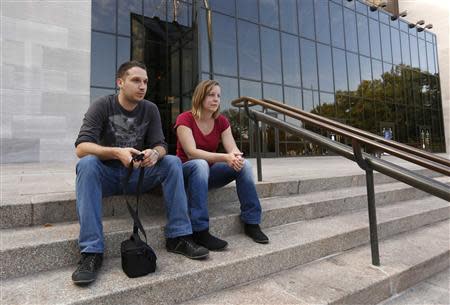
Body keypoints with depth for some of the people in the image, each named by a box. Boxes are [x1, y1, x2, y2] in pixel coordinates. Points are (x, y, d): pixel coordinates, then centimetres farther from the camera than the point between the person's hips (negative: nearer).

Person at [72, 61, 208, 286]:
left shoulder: (150, 110, 0)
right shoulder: (102, 106, -10)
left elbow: (161, 145, -6)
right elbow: (81, 147, -21)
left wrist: (155, 153, -32)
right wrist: (117, 152, -40)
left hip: (138, 174, 2)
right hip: (107, 174, -2)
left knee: (172, 162, -21)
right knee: (87, 164, -33)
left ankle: (178, 237, -19)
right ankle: (92, 251, -31)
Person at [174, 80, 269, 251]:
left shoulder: (222, 121, 2)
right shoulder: (185, 119, -13)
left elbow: (233, 149, -8)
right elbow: (191, 153, -26)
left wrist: (236, 156, -34)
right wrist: (225, 157, -37)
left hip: (209, 172, 5)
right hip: (187, 172, -4)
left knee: (244, 165, -19)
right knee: (200, 164, -38)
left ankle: (251, 223, -12)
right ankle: (200, 231, -36)